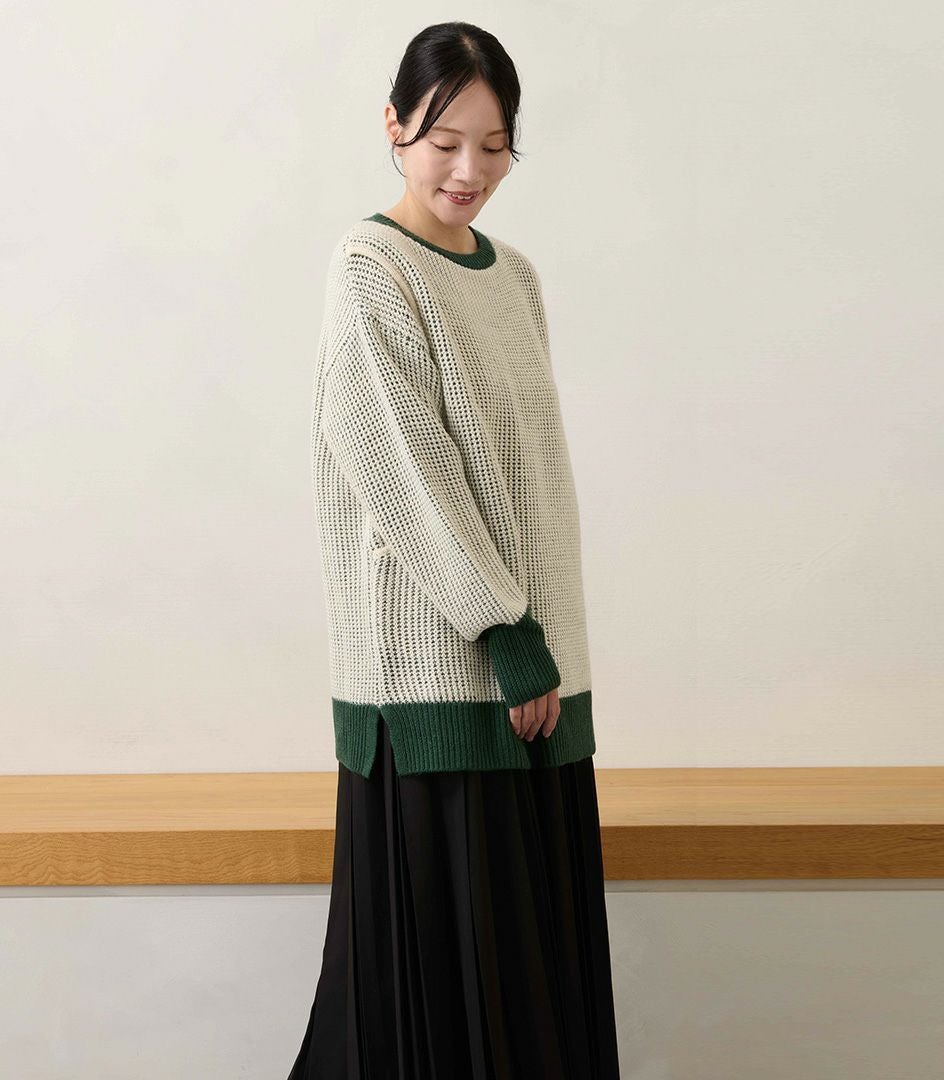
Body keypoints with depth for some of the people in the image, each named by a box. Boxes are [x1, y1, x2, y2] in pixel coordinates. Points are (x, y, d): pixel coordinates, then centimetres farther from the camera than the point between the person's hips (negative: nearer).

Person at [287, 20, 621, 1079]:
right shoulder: (370, 270, -7)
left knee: (541, 930, 10)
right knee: (442, 938, 0)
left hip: (533, 650, 7)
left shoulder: (514, 275, 14)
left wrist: (546, 641, 9)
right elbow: (403, 473, -13)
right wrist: (506, 632, -13)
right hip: (435, 663, -7)